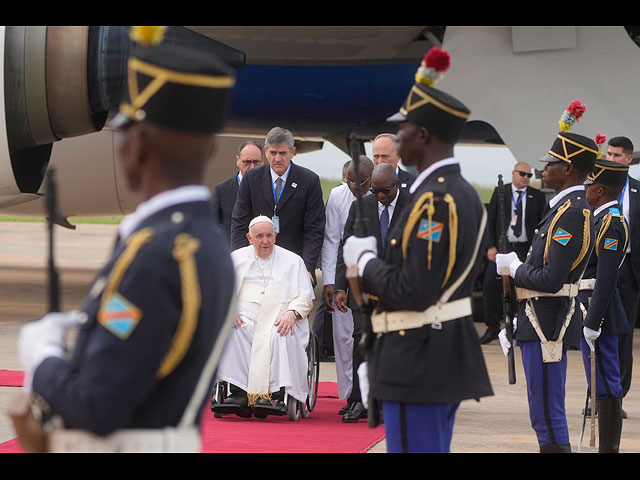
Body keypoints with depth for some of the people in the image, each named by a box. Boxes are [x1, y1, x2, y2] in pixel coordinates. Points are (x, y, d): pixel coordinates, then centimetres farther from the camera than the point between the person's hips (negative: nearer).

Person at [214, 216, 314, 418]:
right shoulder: (236, 258, 19)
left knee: (282, 336, -36)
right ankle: (238, 391, -37)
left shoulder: (293, 261, 17)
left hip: (279, 320, -1)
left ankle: (277, 393, -42)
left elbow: (305, 297, 10)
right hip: (245, 317, 1)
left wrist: (292, 313, -12)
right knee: (231, 331, -33)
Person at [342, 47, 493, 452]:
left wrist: (364, 260, -9)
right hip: (450, 356, 10)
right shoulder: (465, 194, 12)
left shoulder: (433, 201, -20)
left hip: (419, 365, -10)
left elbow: (413, 292, -23)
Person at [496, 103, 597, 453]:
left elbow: (550, 280, -25)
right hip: (542, 322, 11)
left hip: (548, 326, -11)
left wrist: (514, 268, -10)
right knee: (546, 415, 16)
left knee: (548, 416, -7)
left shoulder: (570, 213, -20)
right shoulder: (573, 207, 13)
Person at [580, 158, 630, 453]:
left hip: (598, 311, -10)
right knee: (604, 387, 12)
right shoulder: (604, 219, 15)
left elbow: (606, 279, -22)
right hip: (592, 310, 10)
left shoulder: (611, 224, -16)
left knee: (606, 387, -7)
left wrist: (592, 323, -23)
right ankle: (607, 448, 16)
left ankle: (608, 449, -6)